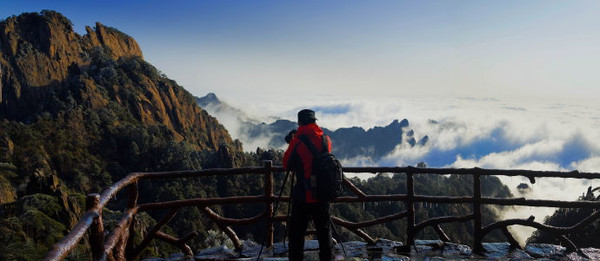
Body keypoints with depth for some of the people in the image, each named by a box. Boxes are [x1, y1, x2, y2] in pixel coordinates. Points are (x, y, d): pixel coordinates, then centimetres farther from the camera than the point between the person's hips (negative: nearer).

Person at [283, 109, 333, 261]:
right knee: (324, 231, 15)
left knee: (296, 233, 7)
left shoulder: (297, 143, -13)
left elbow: (287, 166, -2)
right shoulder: (325, 139, 0)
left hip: (302, 197, -4)